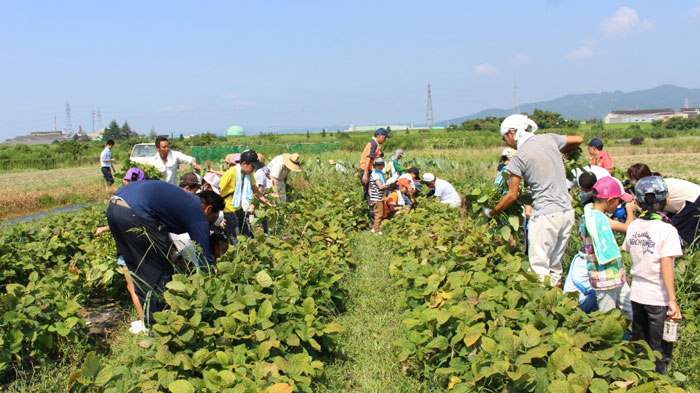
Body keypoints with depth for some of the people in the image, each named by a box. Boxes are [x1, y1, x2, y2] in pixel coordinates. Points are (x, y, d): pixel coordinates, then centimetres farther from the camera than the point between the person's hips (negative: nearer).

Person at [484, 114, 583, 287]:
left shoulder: (519, 157, -8)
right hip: (567, 211, 7)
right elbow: (579, 139, 22)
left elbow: (512, 195, -5)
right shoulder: (549, 139, 7)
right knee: (555, 264, 16)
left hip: (545, 215, -7)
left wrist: (491, 213, 9)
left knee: (539, 267, 0)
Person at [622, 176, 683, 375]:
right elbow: (666, 266, -18)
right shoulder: (667, 229, -15)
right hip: (658, 298, -5)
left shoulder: (633, 226, 0)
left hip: (637, 293, 5)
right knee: (660, 350, 7)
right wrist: (672, 299, -16)